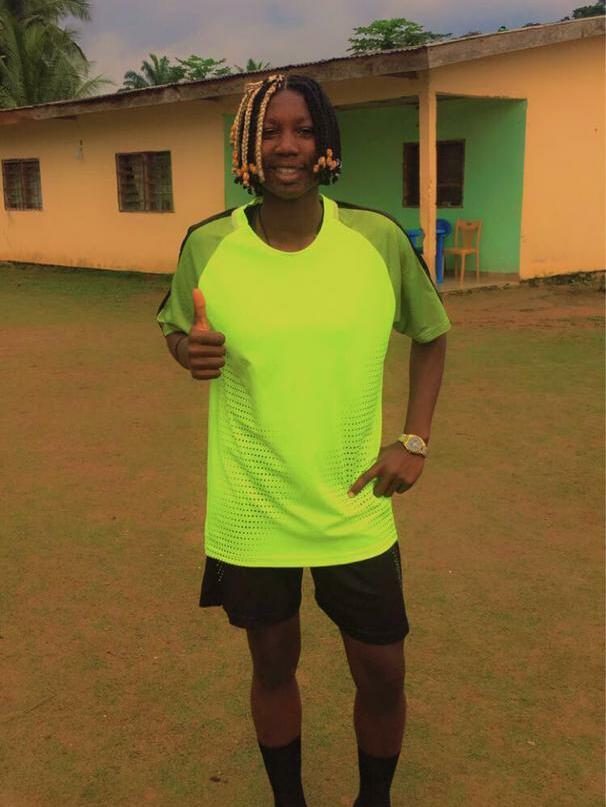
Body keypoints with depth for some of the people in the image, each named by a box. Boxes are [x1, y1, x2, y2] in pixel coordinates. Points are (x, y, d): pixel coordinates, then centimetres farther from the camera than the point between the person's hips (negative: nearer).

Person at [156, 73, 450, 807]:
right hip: (250, 511, 0)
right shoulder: (208, 245, -9)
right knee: (273, 664, 18)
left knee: (382, 674, 12)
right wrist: (191, 352, -17)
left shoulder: (378, 239, -9)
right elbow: (175, 330, 8)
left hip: (355, 507, 1)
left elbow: (430, 335, 7)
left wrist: (415, 441, -2)